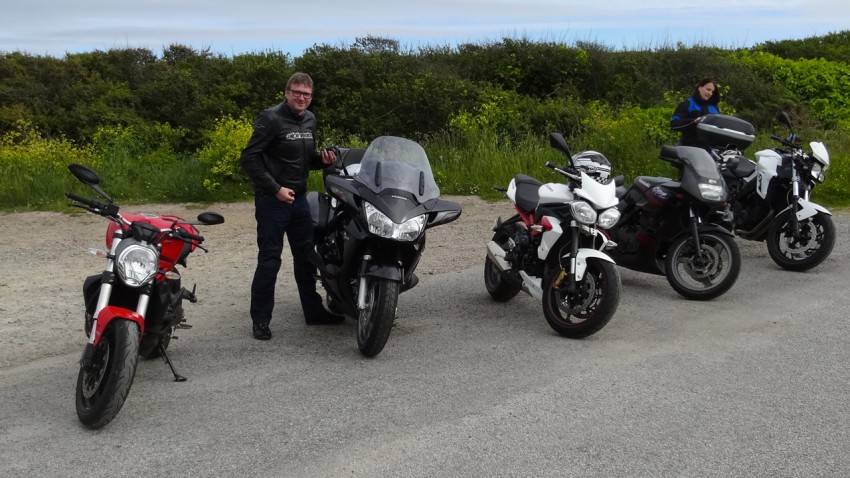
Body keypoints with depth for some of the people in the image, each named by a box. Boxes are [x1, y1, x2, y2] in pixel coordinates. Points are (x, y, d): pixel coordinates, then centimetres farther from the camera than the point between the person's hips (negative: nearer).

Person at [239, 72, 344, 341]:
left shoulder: (310, 120, 10)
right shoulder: (271, 119, -12)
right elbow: (248, 159, -15)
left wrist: (322, 159, -1)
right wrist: (275, 189, -19)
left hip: (299, 198, 7)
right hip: (272, 200, -7)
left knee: (306, 256, 13)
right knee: (269, 261, -4)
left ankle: (313, 311, 25)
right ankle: (260, 320, 5)